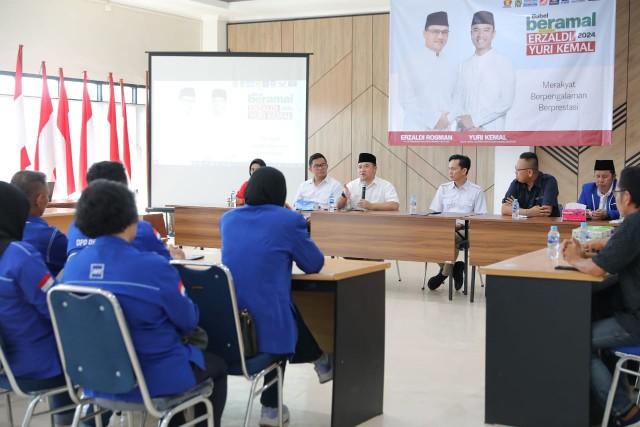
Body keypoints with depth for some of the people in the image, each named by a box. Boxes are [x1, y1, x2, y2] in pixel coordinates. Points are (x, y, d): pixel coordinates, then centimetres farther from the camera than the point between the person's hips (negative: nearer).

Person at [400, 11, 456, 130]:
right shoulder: (412, 64, -2)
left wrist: (447, 119, -8)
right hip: (417, 132, -4)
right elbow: (407, 100, -8)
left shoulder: (450, 68, 13)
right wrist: (434, 119, -11)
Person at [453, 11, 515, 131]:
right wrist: (465, 122, -10)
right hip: (465, 133, 4)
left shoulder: (504, 64, 1)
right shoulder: (465, 65, 13)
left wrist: (474, 120, -10)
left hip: (492, 132, -4)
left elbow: (506, 102, -7)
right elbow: (457, 100, 9)